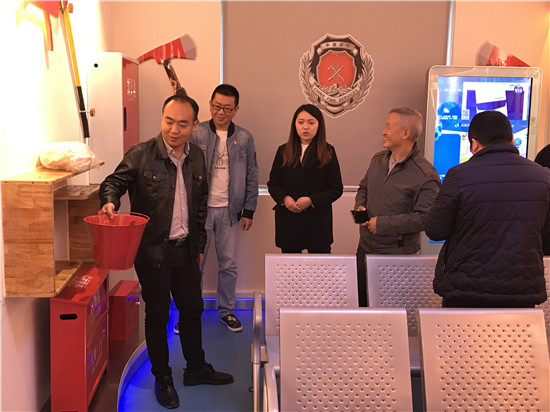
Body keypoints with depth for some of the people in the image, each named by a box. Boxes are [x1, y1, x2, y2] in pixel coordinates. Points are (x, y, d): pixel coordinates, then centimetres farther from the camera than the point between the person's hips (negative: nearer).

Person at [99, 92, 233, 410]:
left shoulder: (197, 157, 5)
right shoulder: (140, 155, -12)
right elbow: (114, 182, -5)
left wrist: (199, 244, 15)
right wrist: (110, 201, -29)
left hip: (185, 249, 5)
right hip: (152, 251, -5)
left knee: (192, 309, 17)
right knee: (158, 315, 7)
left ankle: (196, 369, 36)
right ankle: (162, 379, 25)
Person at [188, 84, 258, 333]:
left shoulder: (244, 139, 4)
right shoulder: (195, 134, -2)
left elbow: (252, 177, 7)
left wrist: (249, 211, 3)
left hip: (229, 210, 2)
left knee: (229, 264, 8)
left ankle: (226, 310, 25)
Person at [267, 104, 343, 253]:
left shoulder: (328, 153, 2)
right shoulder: (283, 151, 8)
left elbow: (336, 189, -1)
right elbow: (272, 183, 9)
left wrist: (311, 200, -15)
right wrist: (284, 198, -12)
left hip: (318, 221, -1)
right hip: (288, 221, 1)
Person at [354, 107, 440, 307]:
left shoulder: (426, 175, -17)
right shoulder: (378, 160, 7)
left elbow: (424, 218, -23)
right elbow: (363, 189, 22)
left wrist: (382, 224, -20)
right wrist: (360, 207, 0)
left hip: (397, 254, -7)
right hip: (365, 248, 7)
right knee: (359, 303, 17)